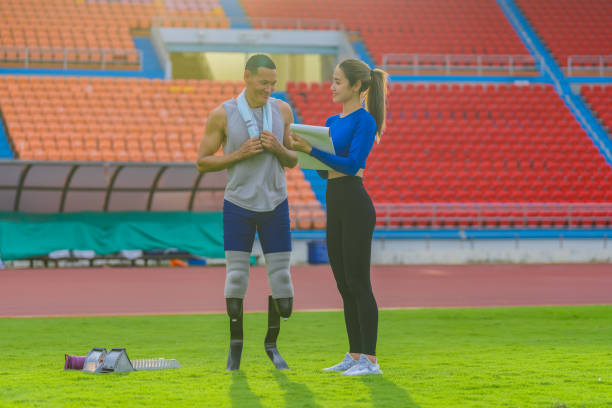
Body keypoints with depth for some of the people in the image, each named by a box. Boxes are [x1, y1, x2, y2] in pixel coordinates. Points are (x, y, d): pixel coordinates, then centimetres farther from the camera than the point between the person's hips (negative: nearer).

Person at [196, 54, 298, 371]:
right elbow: (202, 162, -3)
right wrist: (239, 154, -16)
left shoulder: (282, 111, 3)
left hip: (275, 204, 2)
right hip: (238, 205, -2)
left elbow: (292, 161, 9)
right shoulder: (222, 115, -7)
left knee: (281, 275, 1)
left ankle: (271, 343, 18)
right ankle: (235, 346, 13)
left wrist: (278, 148, -13)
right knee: (236, 276, -3)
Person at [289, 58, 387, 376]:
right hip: (334, 205, 9)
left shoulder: (364, 120, -11)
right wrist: (302, 147, 1)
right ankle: (354, 355, 17)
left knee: (358, 282, -7)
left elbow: (352, 164, -20)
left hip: (355, 205, -9)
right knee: (344, 284, 11)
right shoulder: (332, 122, 15)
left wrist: (311, 149, -23)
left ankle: (370, 359, -4)